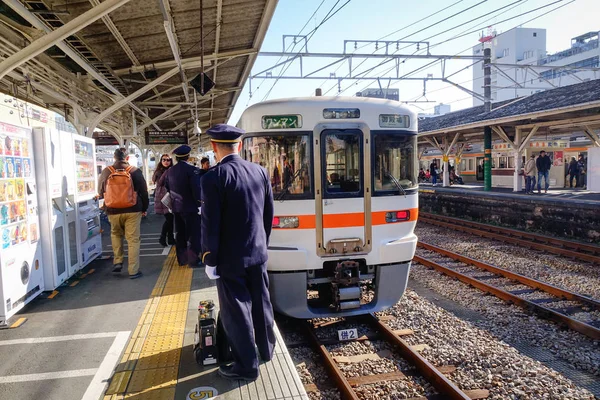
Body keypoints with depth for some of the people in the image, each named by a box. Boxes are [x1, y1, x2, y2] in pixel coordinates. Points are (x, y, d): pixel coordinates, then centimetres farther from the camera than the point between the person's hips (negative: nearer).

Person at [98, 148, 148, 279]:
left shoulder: (106, 171, 0)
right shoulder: (135, 171, -6)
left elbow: (101, 192, 12)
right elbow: (143, 192, -2)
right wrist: (144, 208, 11)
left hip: (113, 211, 2)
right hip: (133, 210, -2)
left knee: (116, 234, 26)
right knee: (133, 240, 3)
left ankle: (117, 262, 18)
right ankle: (133, 271, 4)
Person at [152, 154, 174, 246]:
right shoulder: (159, 172, -2)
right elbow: (160, 182, -18)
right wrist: (167, 172, -22)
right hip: (162, 198, -4)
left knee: (171, 218, 6)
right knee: (169, 218, -11)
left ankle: (170, 238, 15)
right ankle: (162, 238, 3)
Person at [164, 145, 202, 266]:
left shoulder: (171, 170, 6)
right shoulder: (192, 170, -16)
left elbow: (167, 186, 13)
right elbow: (196, 189, -20)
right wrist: (199, 203, -10)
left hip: (176, 206, 7)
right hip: (190, 206, -7)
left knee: (180, 233, 13)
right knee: (194, 233, 1)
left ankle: (182, 259, 19)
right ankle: (192, 259, 3)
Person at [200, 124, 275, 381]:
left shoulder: (213, 177, -18)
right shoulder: (260, 171, 0)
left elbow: (210, 224, -18)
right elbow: (269, 214, 7)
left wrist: (209, 259, -8)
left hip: (230, 257, -6)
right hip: (258, 252, 6)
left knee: (236, 310, 7)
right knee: (261, 302, 20)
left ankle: (246, 366, 20)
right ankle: (266, 349, 39)